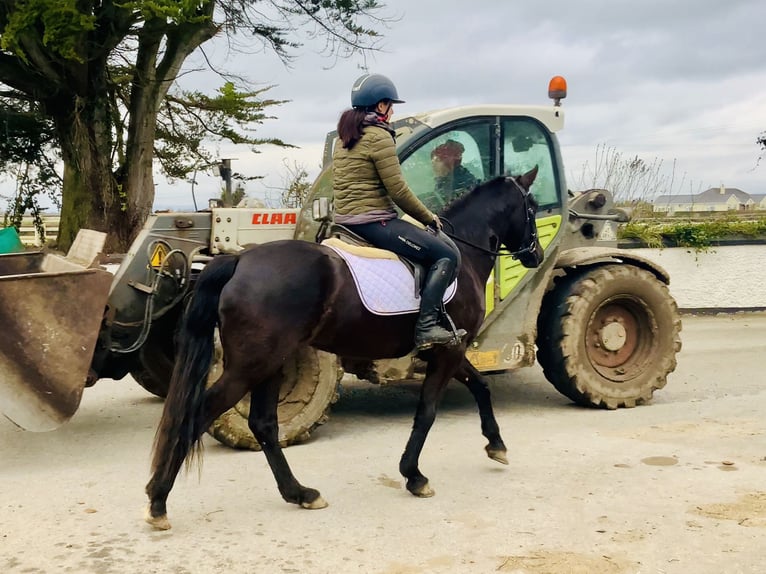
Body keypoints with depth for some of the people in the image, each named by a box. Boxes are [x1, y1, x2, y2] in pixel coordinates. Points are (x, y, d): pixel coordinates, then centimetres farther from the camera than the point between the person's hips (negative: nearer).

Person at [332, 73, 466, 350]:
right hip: (374, 221, -10)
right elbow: (398, 190, -14)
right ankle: (426, 327, -17)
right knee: (447, 255, -8)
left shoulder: (345, 138, 16)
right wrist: (429, 218, -1)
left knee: (437, 245, 24)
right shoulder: (379, 137, -12)